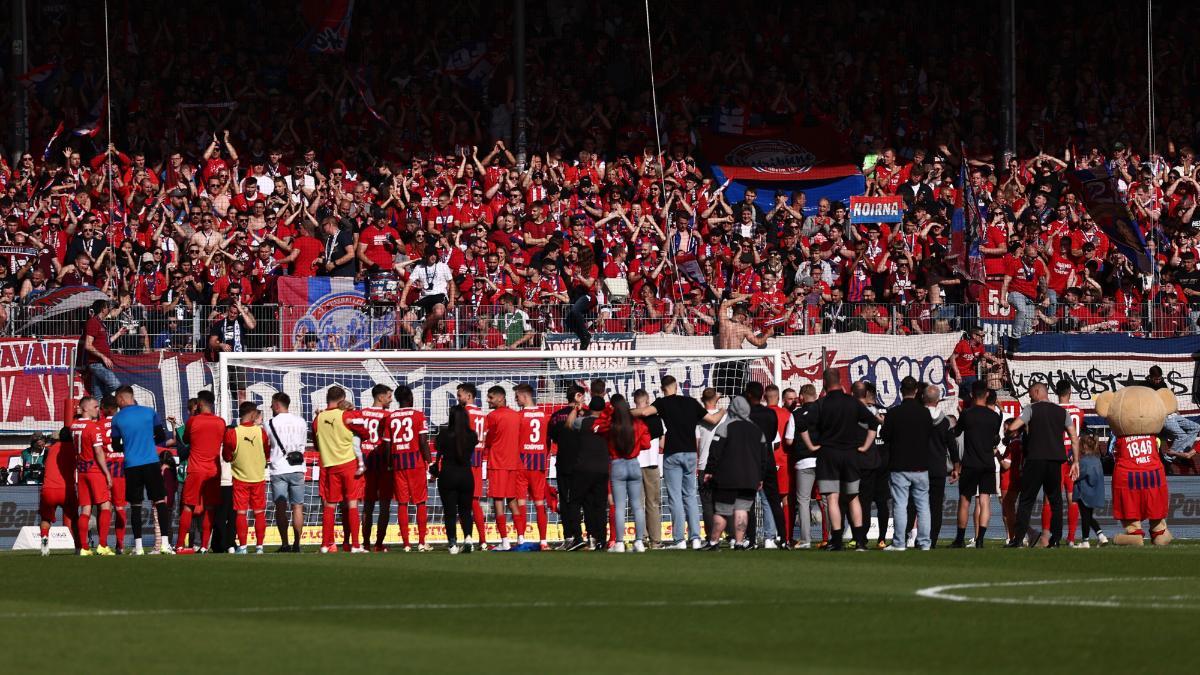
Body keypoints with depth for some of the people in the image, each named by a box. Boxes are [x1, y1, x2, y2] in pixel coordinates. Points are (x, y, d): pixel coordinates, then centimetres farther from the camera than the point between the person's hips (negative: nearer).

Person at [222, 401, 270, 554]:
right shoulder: (261, 432, -8)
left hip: (240, 478, -1)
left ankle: (242, 546, 0)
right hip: (259, 477, 1)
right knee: (259, 513, 8)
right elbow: (267, 455, 5)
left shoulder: (232, 433, -11)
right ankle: (260, 546, 7)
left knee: (241, 513, 3)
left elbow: (227, 457, -2)